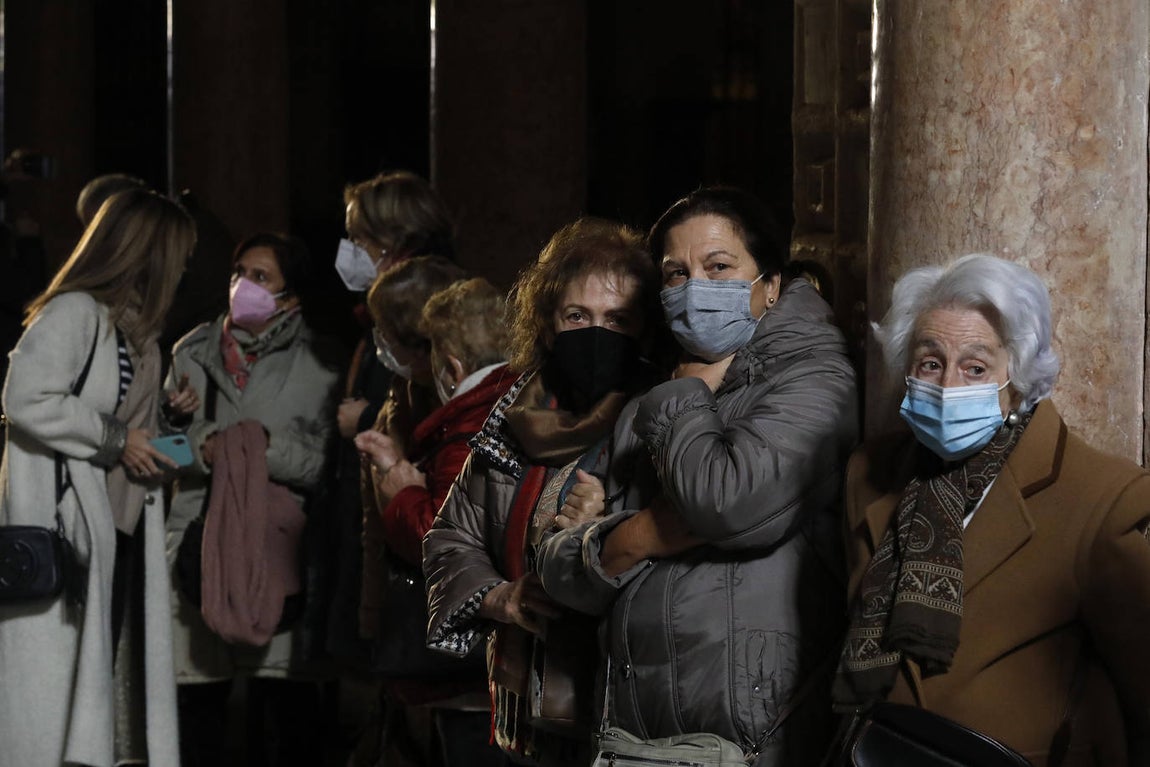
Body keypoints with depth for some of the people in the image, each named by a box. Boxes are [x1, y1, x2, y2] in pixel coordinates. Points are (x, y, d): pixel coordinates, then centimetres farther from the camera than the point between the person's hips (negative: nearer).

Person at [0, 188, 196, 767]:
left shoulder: (135, 327, 18)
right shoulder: (73, 312, -11)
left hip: (119, 524, 9)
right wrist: (117, 439, -15)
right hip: (64, 522, -9)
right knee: (59, 660, -8)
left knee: (108, 665, 8)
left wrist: (161, 417, 8)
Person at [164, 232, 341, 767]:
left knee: (291, 698, -3)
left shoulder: (315, 366, 4)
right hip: (201, 538, 2)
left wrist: (268, 448, -16)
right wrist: (204, 449, -8)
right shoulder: (192, 354, 14)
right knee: (199, 693, 3)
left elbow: (325, 462, -3)